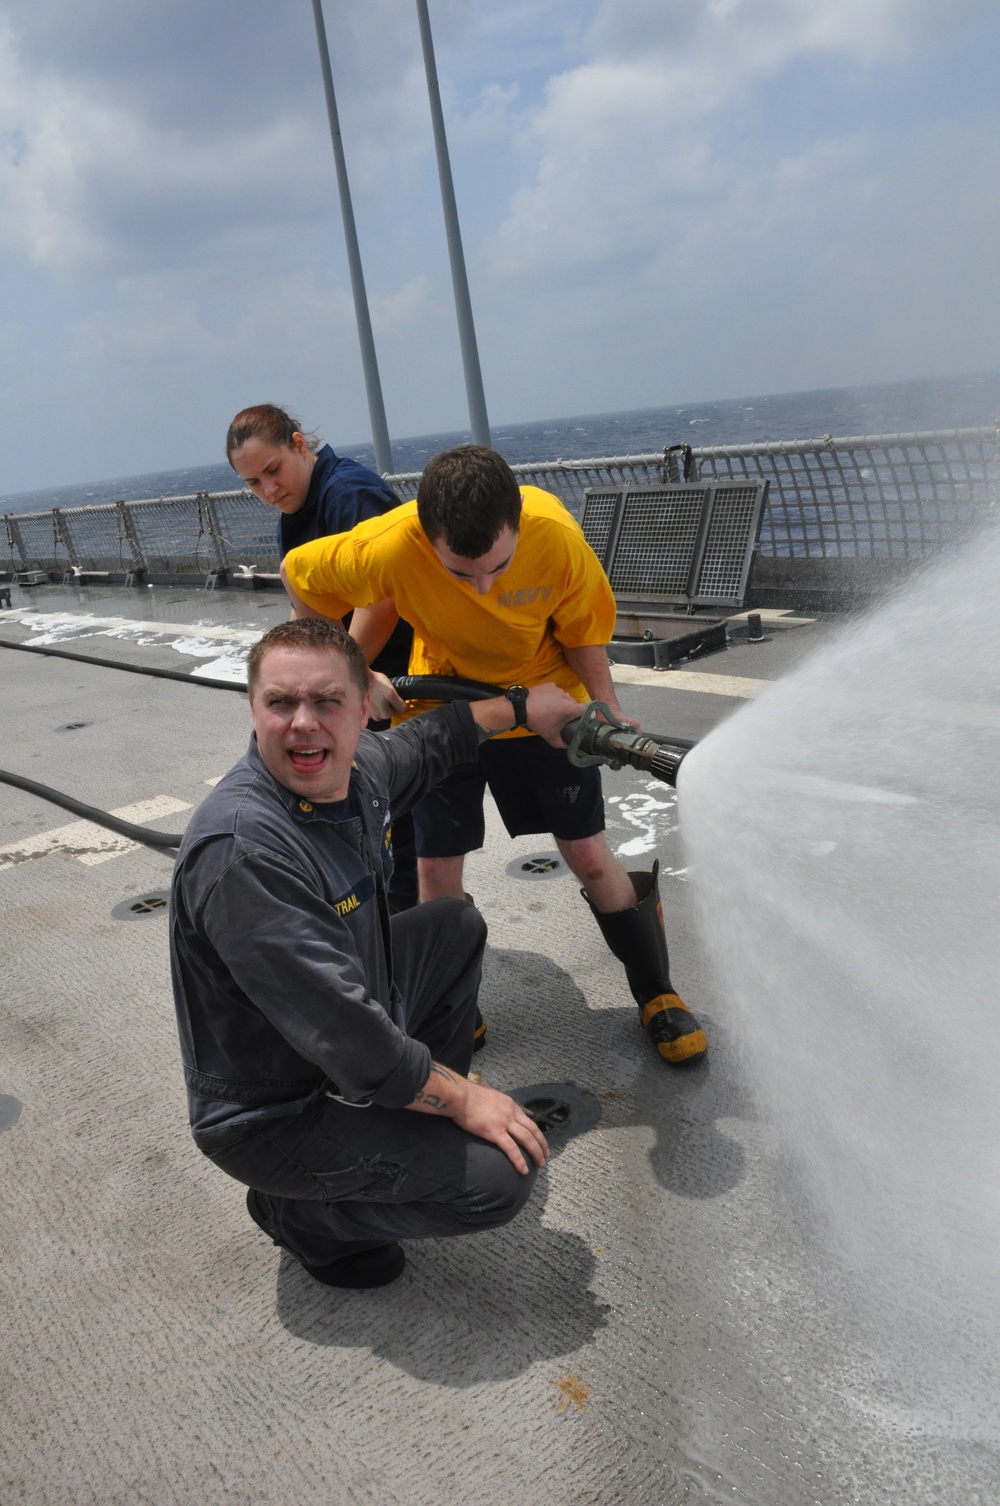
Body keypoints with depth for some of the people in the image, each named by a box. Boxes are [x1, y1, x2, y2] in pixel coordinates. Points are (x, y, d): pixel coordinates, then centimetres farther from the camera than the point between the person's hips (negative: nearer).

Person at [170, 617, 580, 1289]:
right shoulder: (240, 849, -34)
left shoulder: (360, 767, -8)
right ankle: (300, 1211, 4)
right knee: (502, 1176, -19)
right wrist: (462, 1099, -21)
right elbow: (347, 1037, -32)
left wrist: (522, 706, 24)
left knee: (458, 923, 19)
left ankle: (416, 1123, 26)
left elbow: (426, 743, 18)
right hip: (274, 1117, -9)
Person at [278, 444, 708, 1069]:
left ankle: (658, 996, 25)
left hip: (544, 696, 0)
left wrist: (609, 710, -16)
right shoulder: (389, 547, -33)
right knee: (436, 870, 3)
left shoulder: (556, 534, -31)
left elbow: (582, 626, -12)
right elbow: (299, 575, -14)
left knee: (592, 857, 3)